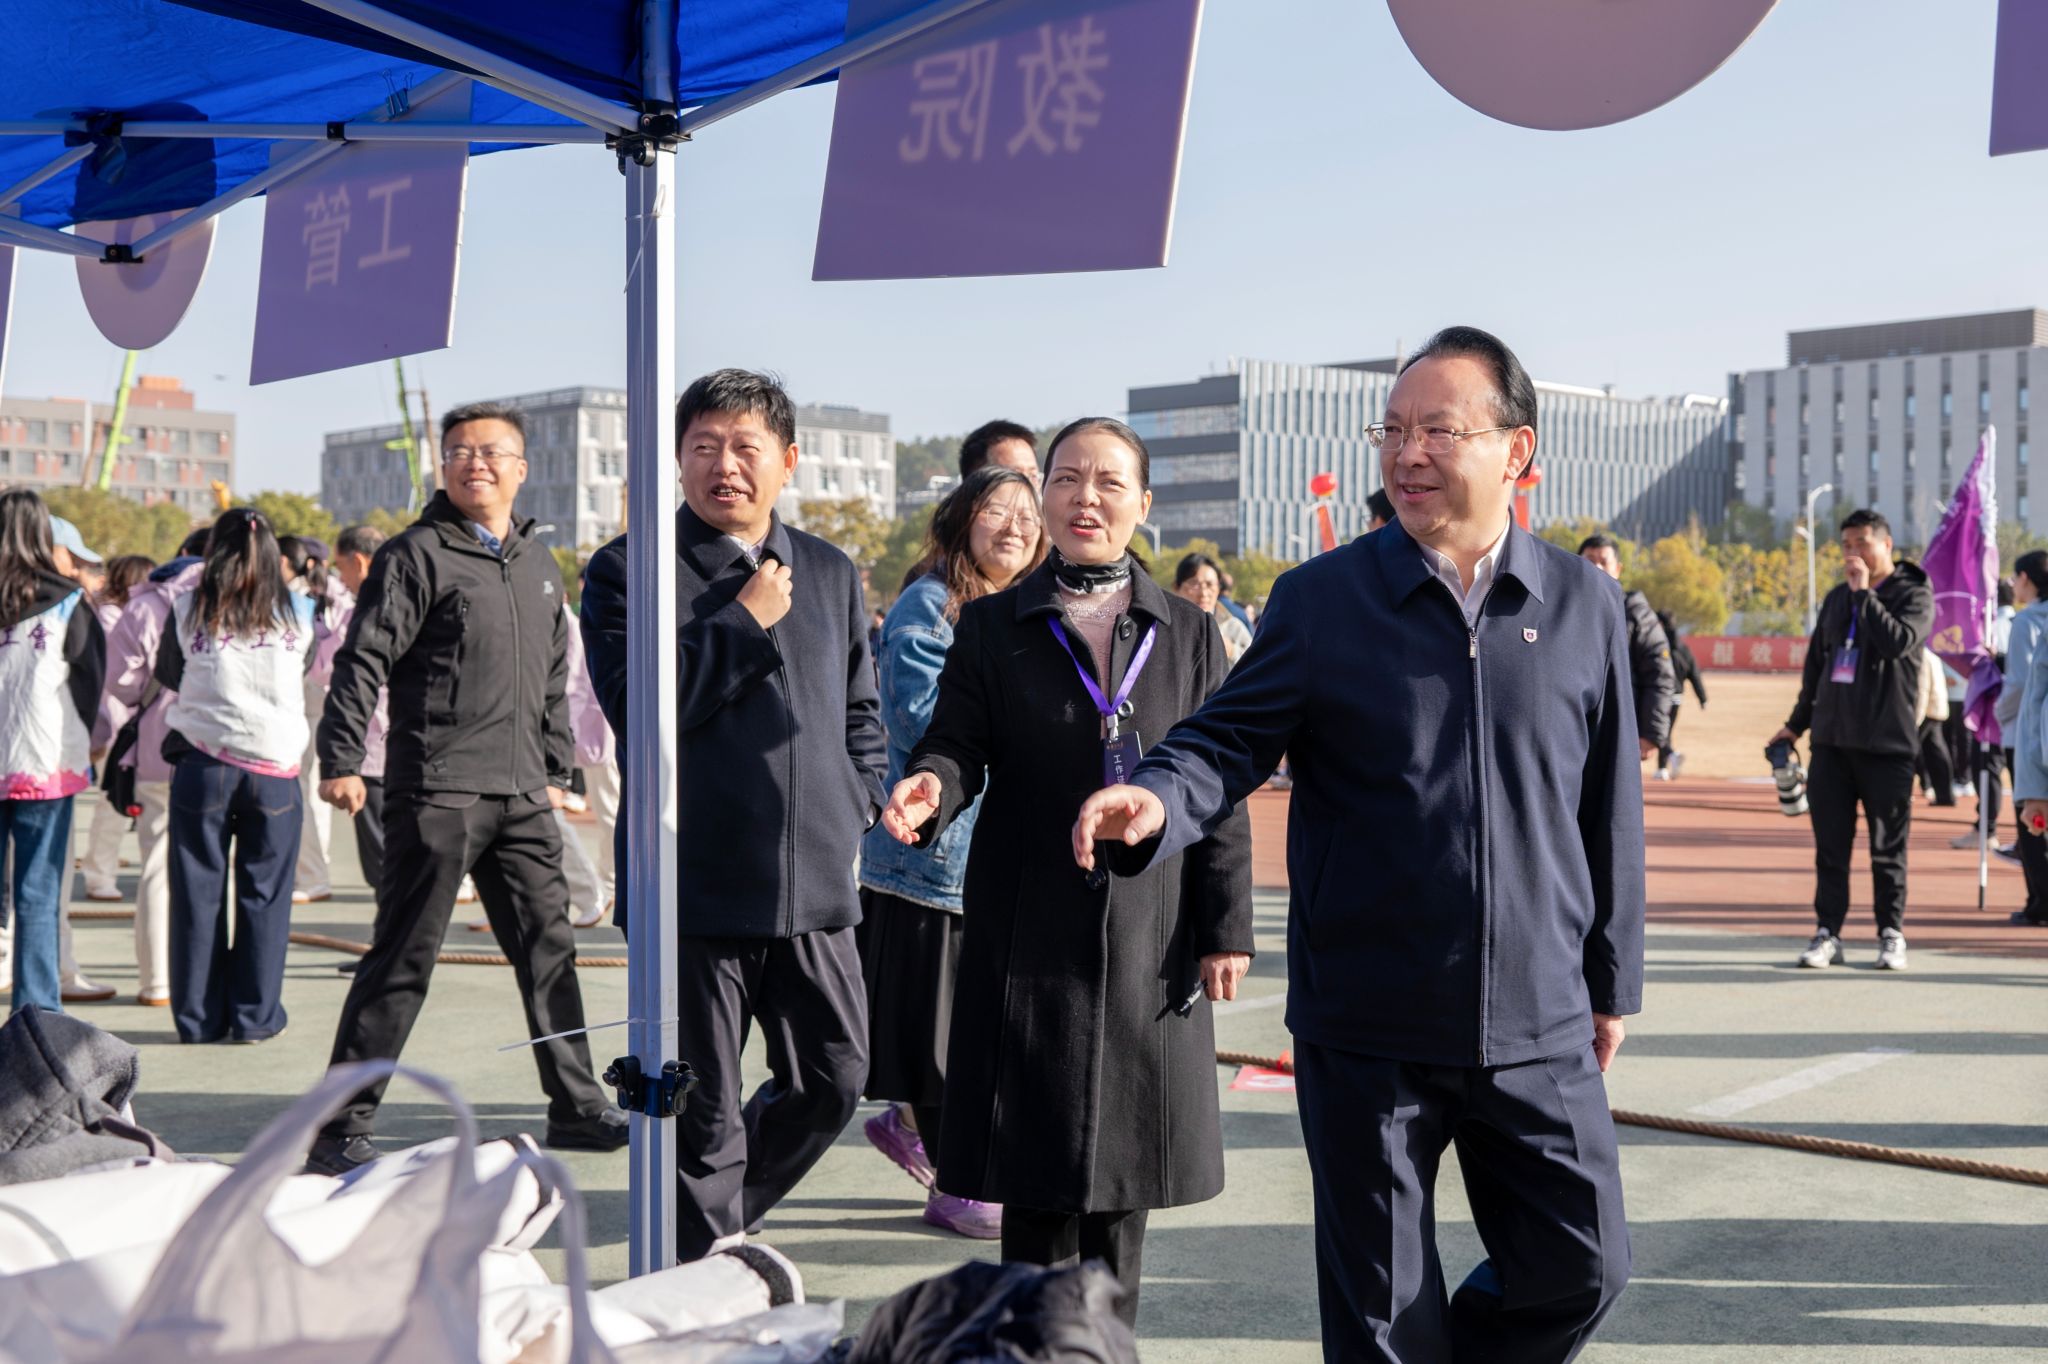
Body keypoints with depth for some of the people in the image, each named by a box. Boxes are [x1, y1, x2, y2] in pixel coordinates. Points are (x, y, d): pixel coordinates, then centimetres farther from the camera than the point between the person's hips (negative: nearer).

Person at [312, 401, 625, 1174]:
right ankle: (341, 1128, 5)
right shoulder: (417, 554, -4)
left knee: (549, 946, 10)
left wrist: (554, 770, 22)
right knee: (403, 960, -3)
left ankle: (575, 1105, 21)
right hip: (436, 791, -6)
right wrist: (340, 760, -15)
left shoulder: (538, 564, 17)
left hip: (520, 795, 6)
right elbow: (363, 661, -9)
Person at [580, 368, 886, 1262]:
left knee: (835, 1081, 10)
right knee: (702, 1111, 3)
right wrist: (744, 622, -14)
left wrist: (855, 802, 7)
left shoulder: (831, 574, 14)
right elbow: (634, 709, -14)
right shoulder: (629, 570, -2)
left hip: (814, 886, 5)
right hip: (695, 886, -5)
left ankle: (715, 1220, 32)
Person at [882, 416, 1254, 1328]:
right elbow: (957, 742, -2)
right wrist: (933, 785, -26)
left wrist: (1225, 925, 0)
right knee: (1038, 1160, 2)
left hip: (1148, 934, 1)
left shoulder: (1188, 631, 8)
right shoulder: (992, 626, 6)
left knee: (1124, 1150, 8)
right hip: (1029, 933, -1)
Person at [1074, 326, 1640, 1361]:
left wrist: (1613, 982, 12)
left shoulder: (1582, 606, 4)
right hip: (1366, 1030, -1)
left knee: (1580, 1266, 7)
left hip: (1537, 1030, 2)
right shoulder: (1320, 599, -1)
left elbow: (1609, 810, 9)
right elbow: (1229, 741, -3)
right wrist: (1157, 803, -26)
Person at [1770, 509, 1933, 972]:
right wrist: (1797, 722, 23)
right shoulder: (1837, 598, 15)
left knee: (1888, 848, 3)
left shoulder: (1914, 593, -2)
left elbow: (1899, 641, -22)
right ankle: (1827, 932, 10)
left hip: (1887, 743, -5)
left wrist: (1865, 592, -16)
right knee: (1830, 844, 5)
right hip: (1831, 740, 5)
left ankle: (1891, 934, 13)